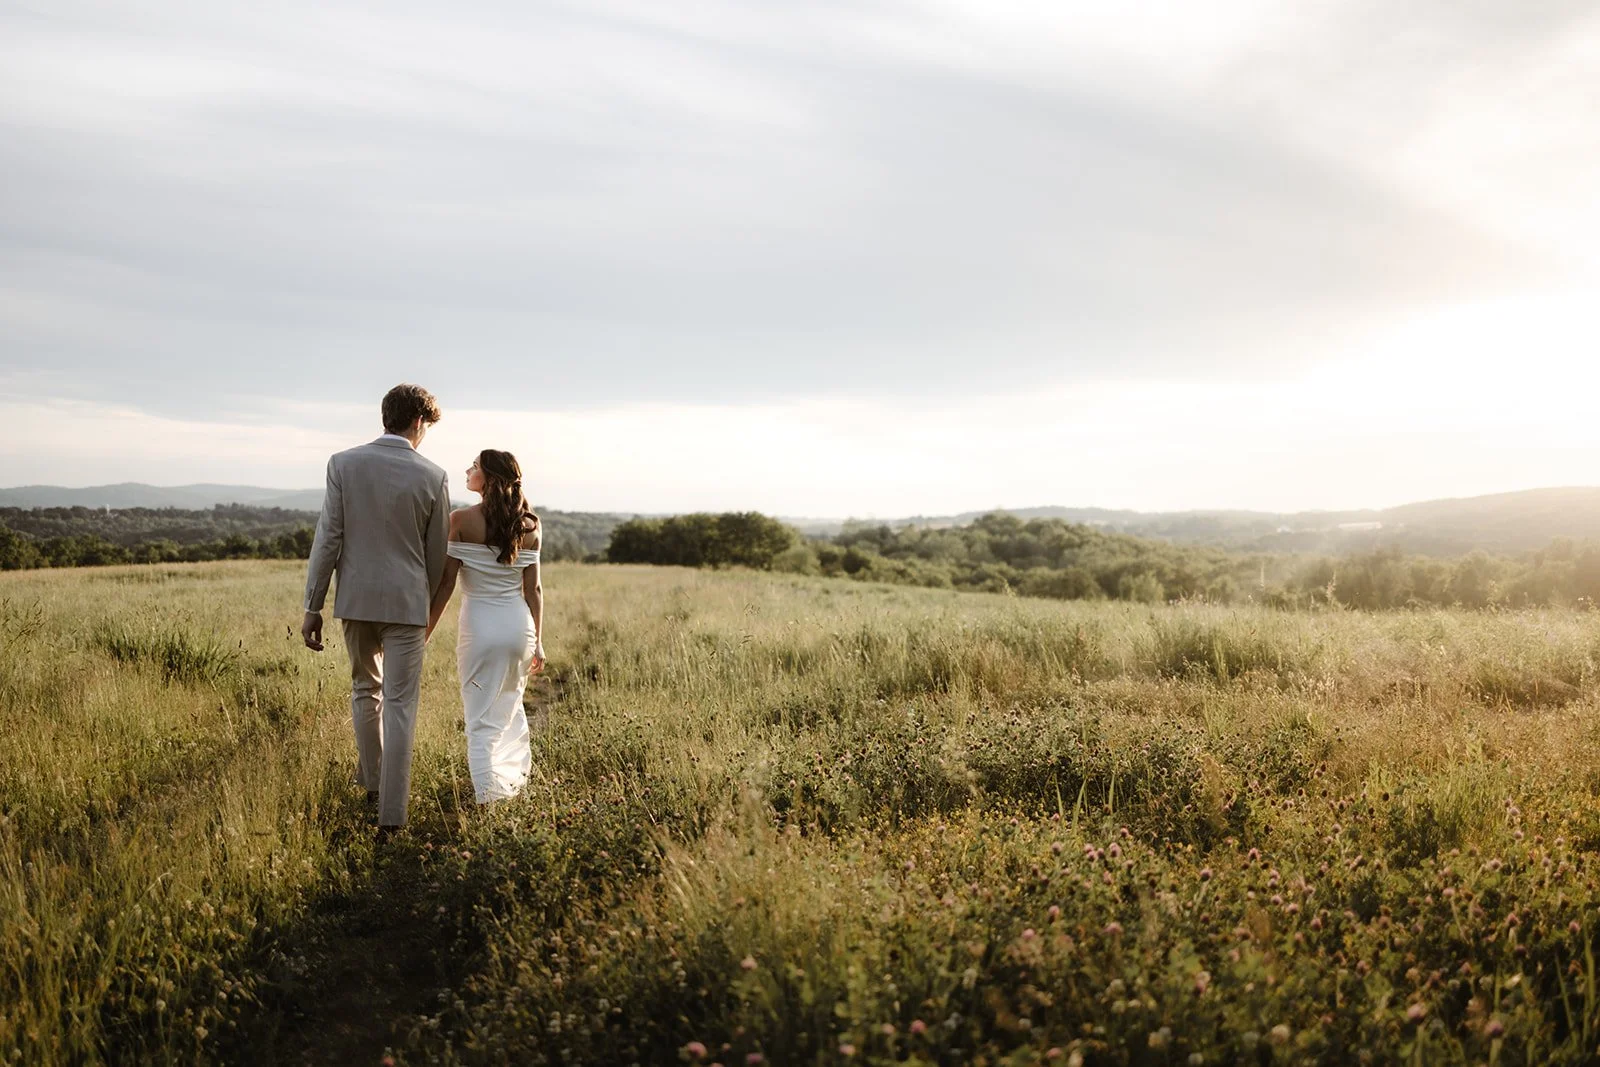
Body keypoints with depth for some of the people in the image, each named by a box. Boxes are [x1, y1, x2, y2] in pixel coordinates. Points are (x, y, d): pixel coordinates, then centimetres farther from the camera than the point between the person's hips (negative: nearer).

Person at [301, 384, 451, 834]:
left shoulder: (344, 464, -5)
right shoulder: (433, 477, -6)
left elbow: (328, 538, -7)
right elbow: (437, 555, 2)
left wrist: (313, 606, -1)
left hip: (357, 599, 2)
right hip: (406, 602, -2)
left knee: (365, 688, 23)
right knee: (400, 704, 3)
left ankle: (372, 782, 37)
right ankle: (391, 811, 2)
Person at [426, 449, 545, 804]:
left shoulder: (462, 521, -9)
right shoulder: (529, 525, 1)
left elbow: (446, 584, -9)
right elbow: (533, 588, 2)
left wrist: (425, 632, -1)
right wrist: (538, 641, 8)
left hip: (479, 625, -4)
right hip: (518, 623, 4)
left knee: (481, 718, 6)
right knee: (510, 703, 25)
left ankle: (488, 796, 4)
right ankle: (516, 779, 36)